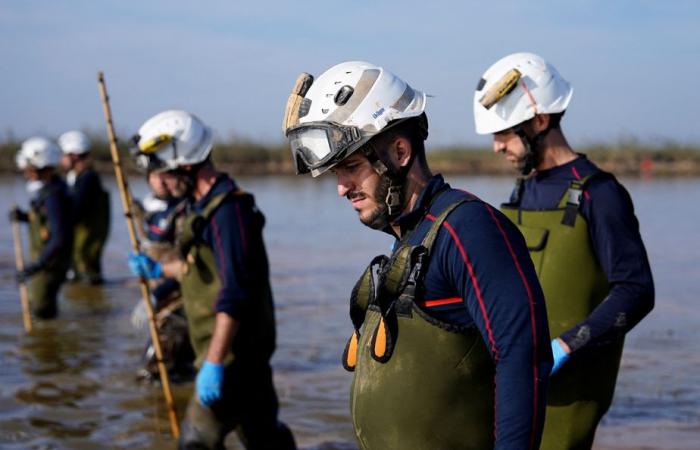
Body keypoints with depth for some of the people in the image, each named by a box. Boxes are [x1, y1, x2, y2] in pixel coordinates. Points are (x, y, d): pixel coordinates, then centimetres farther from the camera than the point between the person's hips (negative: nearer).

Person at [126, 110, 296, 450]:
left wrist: (213, 364, -27)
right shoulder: (204, 206, 11)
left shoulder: (227, 210, -20)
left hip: (233, 351, -10)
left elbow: (233, 296, -26)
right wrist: (159, 269, 34)